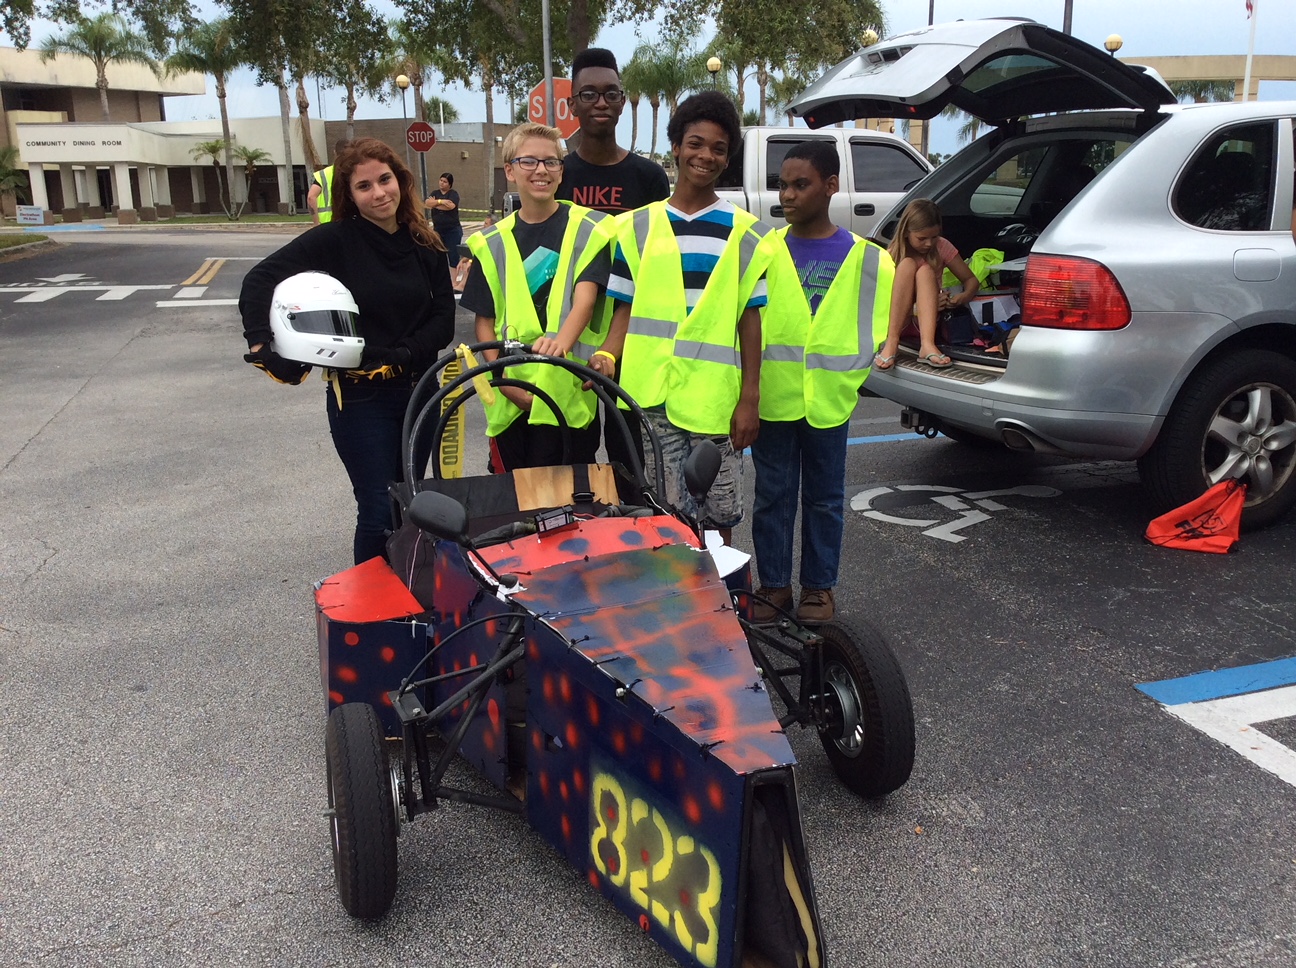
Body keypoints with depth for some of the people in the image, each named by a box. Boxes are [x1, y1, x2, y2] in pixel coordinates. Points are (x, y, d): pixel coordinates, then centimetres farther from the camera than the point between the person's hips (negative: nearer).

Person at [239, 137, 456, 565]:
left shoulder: (426, 247, 4)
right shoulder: (335, 240, -8)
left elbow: (444, 317, 1)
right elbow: (259, 280, -12)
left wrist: (402, 354, -15)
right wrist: (261, 345, -24)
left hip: (416, 391, 4)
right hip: (359, 396, -4)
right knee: (380, 511, -5)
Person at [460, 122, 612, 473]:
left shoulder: (588, 228, 0)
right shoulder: (493, 243, 9)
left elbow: (585, 299, -13)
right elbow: (485, 321, 10)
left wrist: (561, 341, -34)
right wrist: (503, 380, -6)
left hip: (570, 394, -2)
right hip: (508, 400, 3)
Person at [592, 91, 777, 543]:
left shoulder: (745, 233, 5)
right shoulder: (638, 227, 8)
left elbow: (749, 320, 4)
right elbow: (626, 308, 9)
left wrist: (750, 399, -2)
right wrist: (607, 355, -11)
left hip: (715, 399, 0)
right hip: (651, 396, 1)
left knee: (717, 518, 6)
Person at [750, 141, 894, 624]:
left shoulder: (865, 258, 0)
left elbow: (875, 330, 4)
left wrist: (843, 380, -3)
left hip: (829, 402, -1)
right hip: (772, 398, 1)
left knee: (824, 497, 10)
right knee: (773, 495, 8)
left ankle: (819, 586, 22)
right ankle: (773, 584, 19)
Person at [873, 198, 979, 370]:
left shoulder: (941, 247, -1)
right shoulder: (892, 255, -7)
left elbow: (971, 280, 3)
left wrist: (963, 297, -20)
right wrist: (919, 305, -24)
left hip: (926, 318, 2)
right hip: (899, 319, -2)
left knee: (925, 270, -26)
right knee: (908, 264, -25)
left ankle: (927, 345, -45)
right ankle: (891, 342, -37)